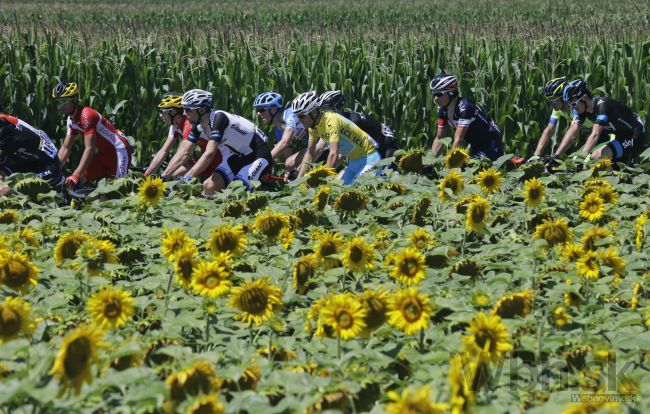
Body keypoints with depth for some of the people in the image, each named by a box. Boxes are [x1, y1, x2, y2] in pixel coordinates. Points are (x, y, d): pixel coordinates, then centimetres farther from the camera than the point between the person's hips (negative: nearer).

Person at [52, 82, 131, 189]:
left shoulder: (86, 115, -26)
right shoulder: (72, 120, 3)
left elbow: (89, 149, -31)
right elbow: (65, 148, 7)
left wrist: (76, 175, -37)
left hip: (119, 150, -9)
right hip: (104, 152, 9)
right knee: (82, 181, -1)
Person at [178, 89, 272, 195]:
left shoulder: (218, 118, -30)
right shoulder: (197, 125, -6)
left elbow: (209, 154, -39)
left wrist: (187, 178, -43)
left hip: (258, 156, -8)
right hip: (238, 156, 8)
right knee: (209, 186, -10)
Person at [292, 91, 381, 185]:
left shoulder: (331, 121, -27)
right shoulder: (313, 126, -1)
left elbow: (333, 154, -36)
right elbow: (310, 153, 9)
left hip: (368, 158, -9)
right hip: (354, 161, 9)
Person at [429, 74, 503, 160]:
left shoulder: (464, 107, -27)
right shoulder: (443, 110, -3)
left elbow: (458, 140, -31)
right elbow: (439, 138, 3)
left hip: (490, 145, -8)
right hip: (476, 147, 8)